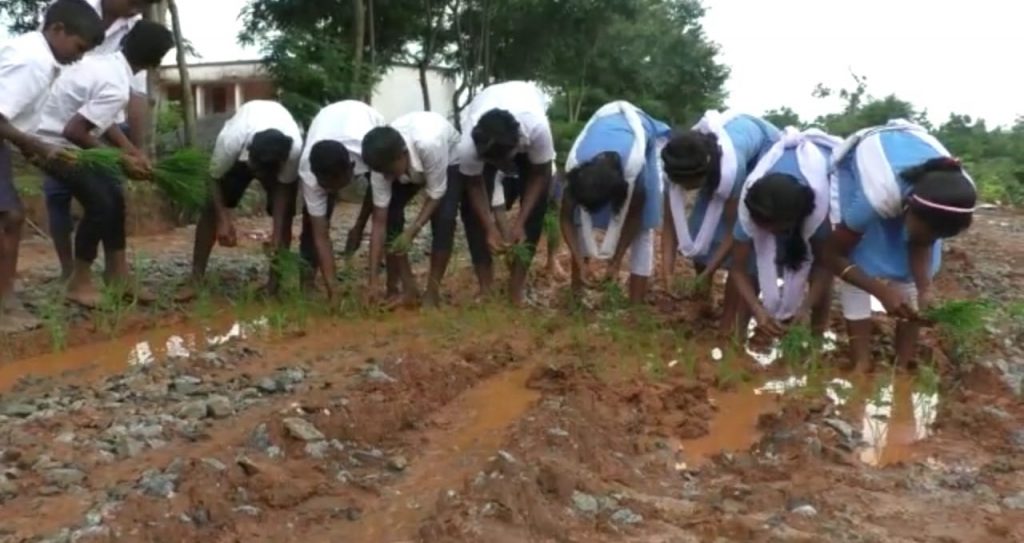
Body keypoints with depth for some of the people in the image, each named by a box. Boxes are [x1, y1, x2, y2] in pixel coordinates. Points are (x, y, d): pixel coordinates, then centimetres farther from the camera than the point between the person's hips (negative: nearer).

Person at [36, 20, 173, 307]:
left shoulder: (105, 62, 0)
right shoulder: (117, 88, -27)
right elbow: (73, 131, -29)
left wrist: (131, 150, 10)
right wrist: (121, 160, -19)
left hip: (57, 136, 9)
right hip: (55, 144, -9)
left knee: (113, 196, 9)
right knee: (100, 203, -10)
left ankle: (118, 278, 15)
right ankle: (79, 283, 4)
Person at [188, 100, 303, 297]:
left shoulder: (294, 147, -43)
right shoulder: (230, 141, -44)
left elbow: (283, 188, -24)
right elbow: (216, 178, -22)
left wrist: (277, 234, -28)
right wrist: (224, 219, -31)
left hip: (280, 151, 0)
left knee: (284, 214, -13)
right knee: (212, 207, -12)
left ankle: (274, 283, -2)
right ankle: (196, 280, -6)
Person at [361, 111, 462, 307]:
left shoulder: (430, 145, -47)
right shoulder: (384, 161, -32)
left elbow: (436, 195, -29)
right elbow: (379, 222, -27)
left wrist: (412, 231, -39)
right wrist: (373, 280, -29)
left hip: (448, 161, -3)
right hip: (412, 166, 3)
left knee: (443, 219, -22)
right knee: (390, 215, -14)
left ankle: (432, 290, -8)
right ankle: (407, 286, -3)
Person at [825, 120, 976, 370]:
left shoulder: (958, 194, -32)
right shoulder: (876, 197, -45)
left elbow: (923, 244, -14)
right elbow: (834, 256, -28)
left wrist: (924, 288, -31)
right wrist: (883, 291, -38)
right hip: (856, 166, -3)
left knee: (914, 268, -6)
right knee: (858, 260, -16)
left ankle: (904, 365, 2)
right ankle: (862, 365, -9)